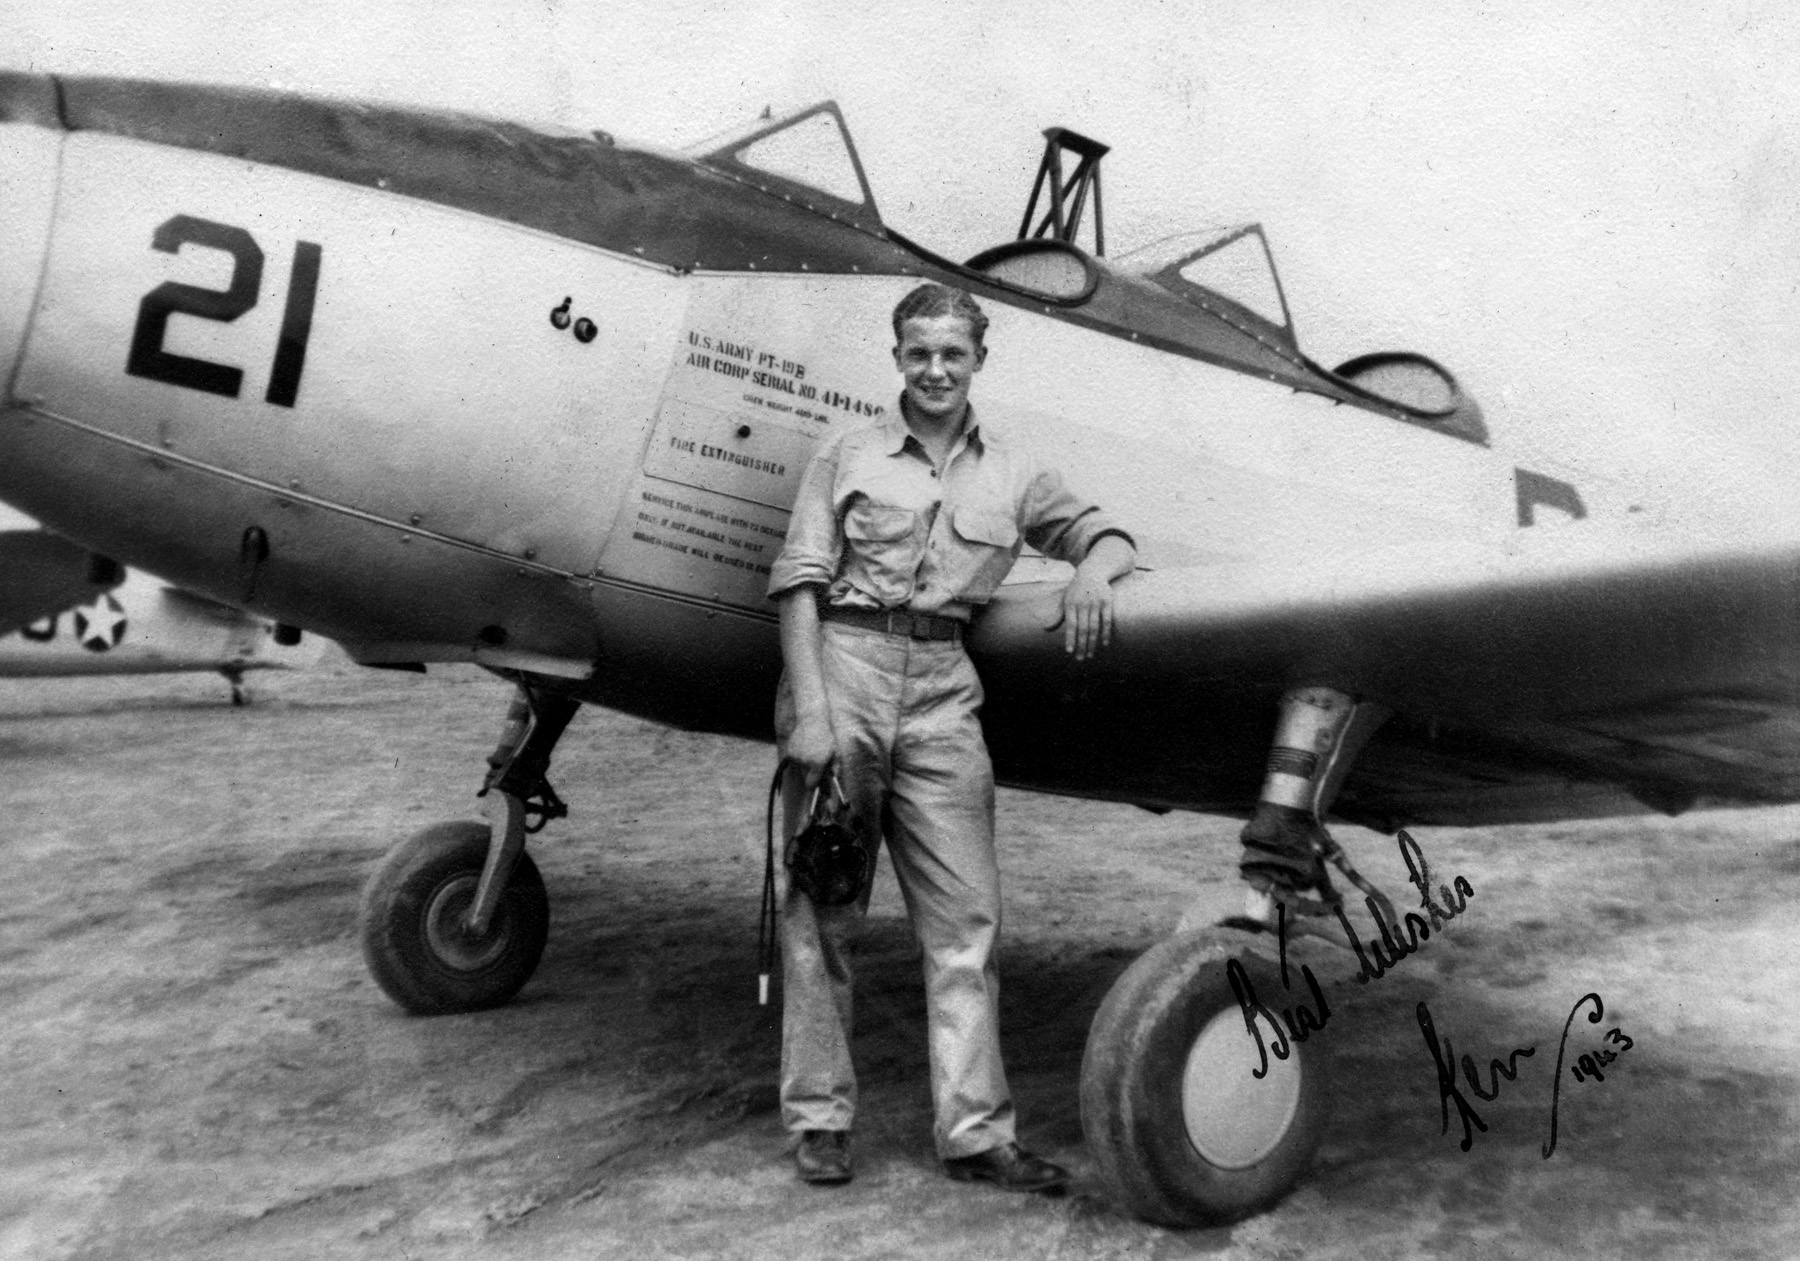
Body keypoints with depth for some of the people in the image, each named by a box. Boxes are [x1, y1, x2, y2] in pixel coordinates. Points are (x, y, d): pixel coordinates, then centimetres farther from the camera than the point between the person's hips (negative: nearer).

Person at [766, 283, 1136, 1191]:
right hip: (843, 664, -2)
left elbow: (1102, 531, 17)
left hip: (942, 688, 3)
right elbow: (800, 582, 0)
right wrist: (810, 709, -11)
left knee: (965, 913, 1)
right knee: (821, 908, 4)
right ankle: (818, 1117, 16)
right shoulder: (848, 454, 6)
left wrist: (1093, 567, -9)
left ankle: (974, 1131, 10)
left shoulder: (1010, 473, 14)